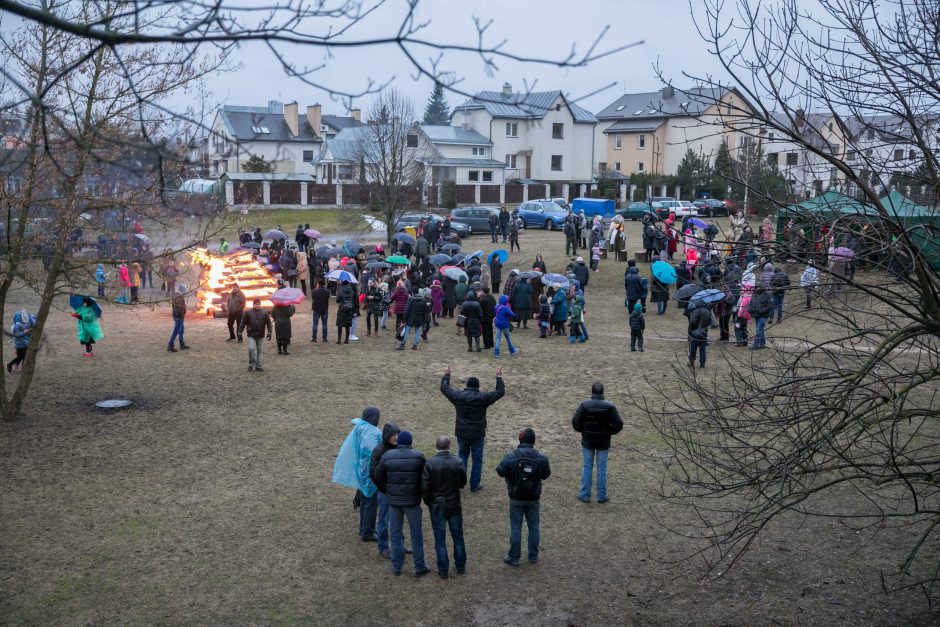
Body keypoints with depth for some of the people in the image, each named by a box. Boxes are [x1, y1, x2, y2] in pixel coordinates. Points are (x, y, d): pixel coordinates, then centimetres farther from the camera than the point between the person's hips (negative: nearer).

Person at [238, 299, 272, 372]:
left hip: (261, 336, 2)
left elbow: (268, 323, 5)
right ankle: (251, 364, 0)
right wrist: (240, 332, -1)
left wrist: (269, 332, -4)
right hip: (251, 335, -2)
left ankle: (258, 366, 16)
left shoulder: (264, 313, 3)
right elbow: (242, 323, 2)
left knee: (259, 350, 8)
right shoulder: (248, 312, -2)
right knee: (251, 348, -18)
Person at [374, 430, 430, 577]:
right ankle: (419, 567, 16)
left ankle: (397, 566, 21)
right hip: (412, 501, -2)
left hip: (393, 501, 2)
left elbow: (378, 477, 1)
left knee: (395, 534, 14)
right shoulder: (418, 457, -10)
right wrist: (421, 494, 8)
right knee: (416, 535, 9)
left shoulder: (387, 456, -4)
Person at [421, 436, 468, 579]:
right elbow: (463, 482, 0)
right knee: (458, 537, 17)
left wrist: (428, 502, 2)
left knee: (440, 539, 9)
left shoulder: (429, 463, -16)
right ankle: (460, 567, 28)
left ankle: (443, 570, 15)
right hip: (454, 505, 2)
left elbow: (424, 487, -14)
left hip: (437, 506, -1)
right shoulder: (458, 463, -12)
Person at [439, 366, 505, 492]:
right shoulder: (483, 397, -11)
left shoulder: (458, 395, -6)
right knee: (477, 459, 9)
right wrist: (499, 377, 5)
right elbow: (500, 392, -4)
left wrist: (446, 375, 22)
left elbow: (444, 388, 9)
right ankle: (475, 485, 13)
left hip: (462, 433, 2)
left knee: (462, 456, 19)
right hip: (478, 434, -2)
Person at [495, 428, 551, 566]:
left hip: (516, 499, -2)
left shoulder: (511, 456, -16)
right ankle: (533, 556, 26)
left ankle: (514, 558, 16)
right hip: (534, 499, 2)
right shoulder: (541, 457, -9)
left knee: (516, 528, 8)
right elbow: (546, 475, 1)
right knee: (533, 527, 15)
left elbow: (500, 471, -9)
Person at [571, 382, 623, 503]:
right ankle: (601, 496, 15)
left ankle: (585, 495, 15)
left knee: (587, 467, 11)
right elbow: (618, 424, -12)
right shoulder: (609, 406, -9)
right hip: (603, 443, 0)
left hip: (587, 441, 0)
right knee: (602, 468, 10)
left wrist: (582, 430, 4)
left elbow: (575, 421, -15)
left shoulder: (584, 405, -11)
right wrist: (609, 432, 5)